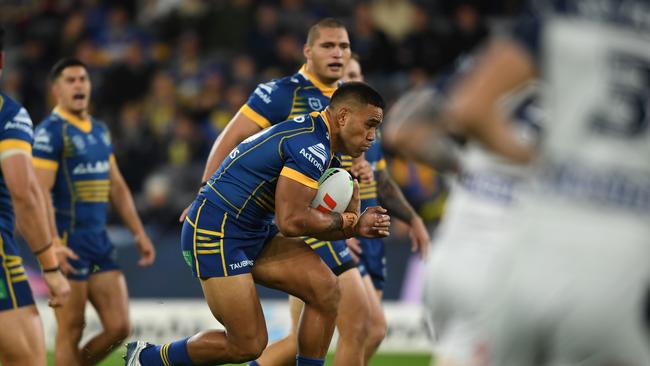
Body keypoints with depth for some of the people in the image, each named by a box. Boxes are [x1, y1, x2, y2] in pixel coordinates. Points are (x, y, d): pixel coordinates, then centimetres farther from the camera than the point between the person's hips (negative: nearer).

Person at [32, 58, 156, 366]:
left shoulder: (100, 131, 16)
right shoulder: (50, 131, -8)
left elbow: (117, 187, 23)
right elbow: (40, 193, -16)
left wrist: (139, 233, 18)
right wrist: (54, 246, -23)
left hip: (100, 242, 8)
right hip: (68, 244, -7)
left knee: (119, 328, 2)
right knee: (71, 333, -3)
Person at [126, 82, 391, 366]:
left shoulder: (311, 134, 13)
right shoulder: (312, 146, -19)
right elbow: (291, 222, -25)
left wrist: (355, 226, 1)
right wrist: (346, 222, -10)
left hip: (254, 234, 10)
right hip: (216, 236, -10)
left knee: (325, 288, -5)